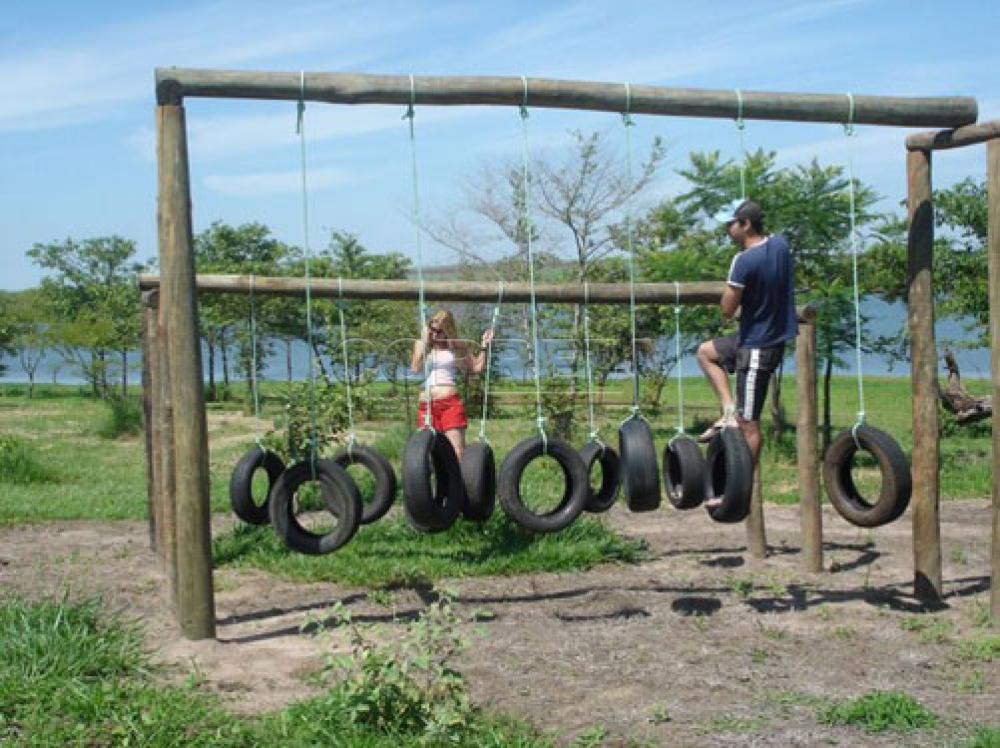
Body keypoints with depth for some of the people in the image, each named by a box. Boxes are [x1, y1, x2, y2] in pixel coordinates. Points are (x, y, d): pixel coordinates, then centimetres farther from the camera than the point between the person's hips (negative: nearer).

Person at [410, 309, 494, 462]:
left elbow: (476, 368, 17)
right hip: (426, 404, 1)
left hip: (450, 403, -1)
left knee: (458, 452, -7)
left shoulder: (457, 346, 10)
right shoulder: (421, 344, 12)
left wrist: (483, 346, 9)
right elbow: (415, 369, -3)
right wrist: (425, 342, -3)